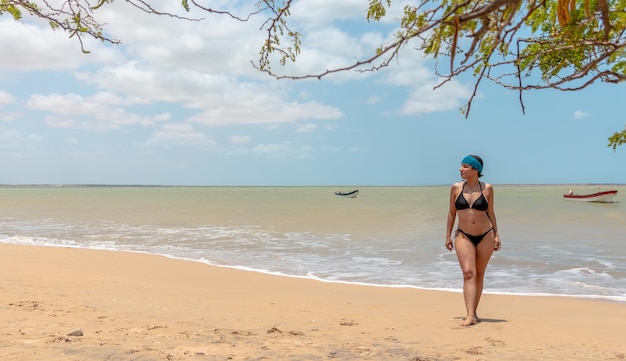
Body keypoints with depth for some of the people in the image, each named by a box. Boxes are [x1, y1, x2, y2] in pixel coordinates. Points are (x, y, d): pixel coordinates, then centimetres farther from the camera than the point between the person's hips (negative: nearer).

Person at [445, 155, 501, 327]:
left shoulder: (487, 188, -1)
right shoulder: (456, 188, 0)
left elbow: (491, 212, 8)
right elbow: (452, 212, 7)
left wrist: (496, 235, 5)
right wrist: (448, 235, 6)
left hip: (485, 236, 1)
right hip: (463, 236, 0)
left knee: (479, 275, 8)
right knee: (468, 273, -13)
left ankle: (473, 312, 19)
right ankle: (470, 315, -17)